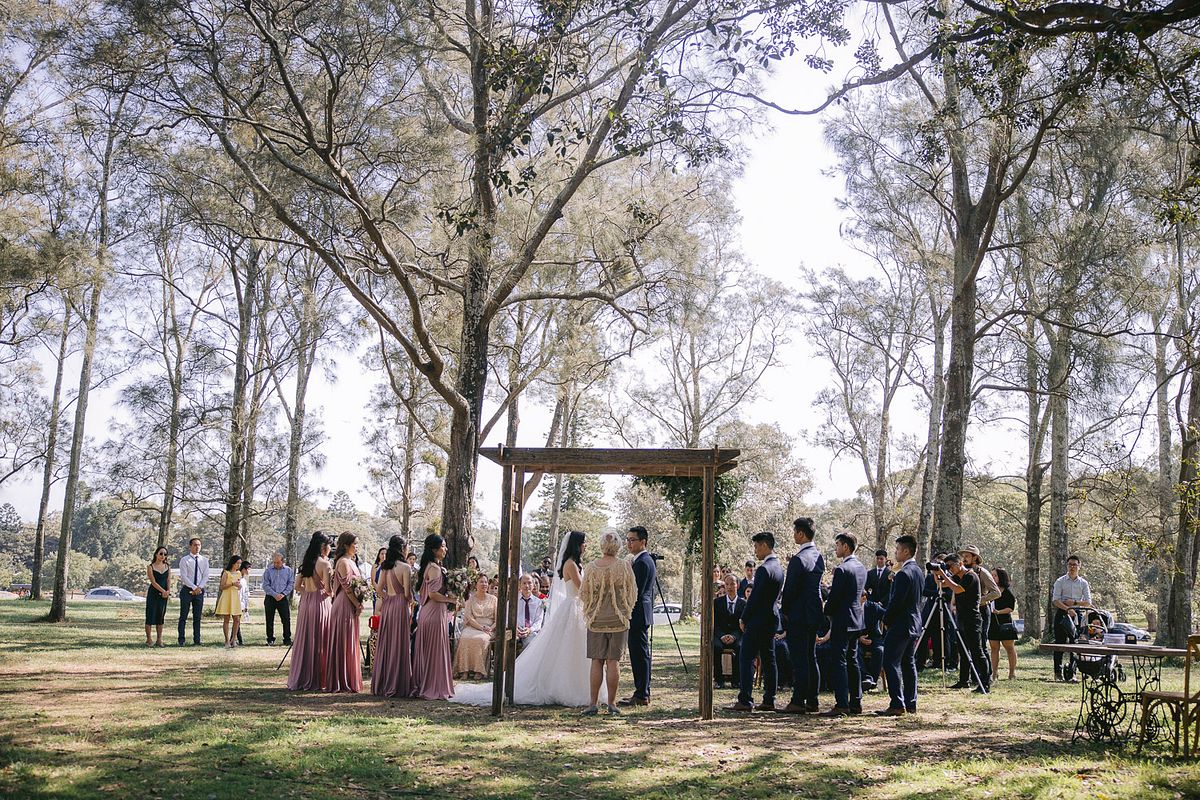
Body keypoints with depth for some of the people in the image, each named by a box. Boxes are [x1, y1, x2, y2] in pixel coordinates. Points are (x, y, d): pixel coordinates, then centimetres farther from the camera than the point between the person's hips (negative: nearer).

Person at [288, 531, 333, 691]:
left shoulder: (306, 562, 9)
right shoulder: (324, 563, -11)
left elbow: (297, 586, 11)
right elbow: (328, 589, -15)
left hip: (305, 602, 7)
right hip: (320, 603, -7)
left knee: (304, 640, 11)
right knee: (318, 642, 1)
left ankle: (299, 679, 17)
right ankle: (315, 681, 5)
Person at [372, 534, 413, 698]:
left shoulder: (384, 566, 5)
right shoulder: (405, 567, -13)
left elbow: (379, 589, 5)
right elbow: (407, 593, -13)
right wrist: (410, 599, 7)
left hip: (386, 606, 6)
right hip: (400, 606, -6)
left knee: (385, 644, 12)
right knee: (399, 646, 1)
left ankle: (381, 685, 18)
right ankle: (396, 686, 5)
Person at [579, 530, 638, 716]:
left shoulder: (592, 567, -5)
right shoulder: (624, 566, -6)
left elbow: (583, 594, 3)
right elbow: (632, 594, 2)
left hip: (596, 620, 0)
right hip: (619, 620, 0)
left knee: (596, 661, 5)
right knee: (613, 661, 4)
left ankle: (593, 704, 3)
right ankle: (611, 703, 6)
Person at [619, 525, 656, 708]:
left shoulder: (641, 562, -17)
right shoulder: (648, 560, 17)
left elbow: (636, 591, -21)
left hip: (638, 614, -11)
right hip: (644, 613, 11)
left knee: (640, 654, -7)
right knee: (641, 653, 13)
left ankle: (641, 695, -5)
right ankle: (643, 692, 18)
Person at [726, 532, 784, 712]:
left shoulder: (764, 569, -18)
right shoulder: (779, 567, 12)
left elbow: (754, 598, -19)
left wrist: (744, 619, -9)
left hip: (758, 621, -10)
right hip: (772, 618, 10)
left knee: (746, 659, -6)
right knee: (768, 660, 11)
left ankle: (745, 701, -8)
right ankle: (769, 700, 14)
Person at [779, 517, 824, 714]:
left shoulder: (798, 559, -18)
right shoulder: (819, 556, 9)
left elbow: (790, 589, -16)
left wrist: (785, 612, -2)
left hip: (798, 615, -9)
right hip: (814, 614, 9)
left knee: (799, 660, -5)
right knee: (811, 658, 13)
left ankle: (798, 702, -3)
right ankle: (812, 700, 18)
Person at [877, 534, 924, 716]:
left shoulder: (904, 573, -20)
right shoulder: (918, 571, 11)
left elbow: (896, 601, -22)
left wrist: (886, 619, -8)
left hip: (900, 624, -10)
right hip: (915, 624, 10)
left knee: (891, 663, -6)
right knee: (908, 663, 13)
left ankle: (897, 705, -8)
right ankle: (910, 704, 15)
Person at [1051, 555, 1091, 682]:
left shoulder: (1083, 583, 9)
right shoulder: (1060, 581, 3)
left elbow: (1088, 602, 3)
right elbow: (1055, 600, -7)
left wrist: (1074, 602, -11)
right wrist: (1068, 609, -20)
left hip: (1077, 614, 1)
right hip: (1061, 613, -1)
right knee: (1060, 643, -1)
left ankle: (1071, 673, -1)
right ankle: (1058, 672, 7)